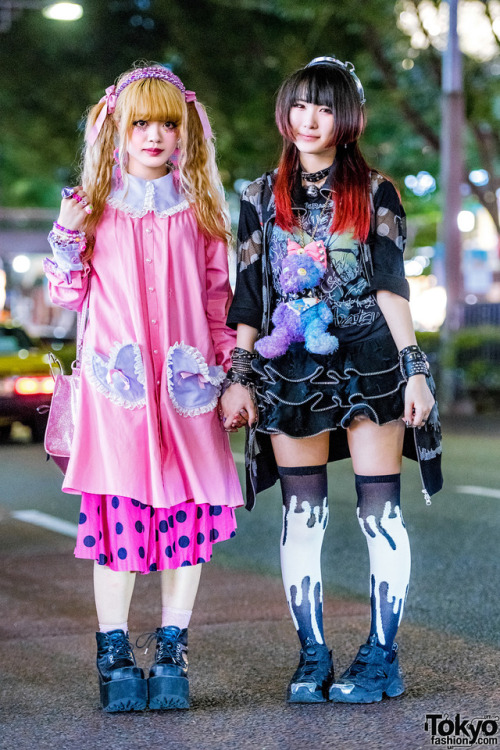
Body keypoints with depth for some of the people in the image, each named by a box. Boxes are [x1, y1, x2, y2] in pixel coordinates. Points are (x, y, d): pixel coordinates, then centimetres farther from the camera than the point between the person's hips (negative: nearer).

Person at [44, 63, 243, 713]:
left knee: (188, 513, 0)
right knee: (118, 512, -4)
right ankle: (114, 652, 7)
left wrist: (230, 372, 11)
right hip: (116, 384, -2)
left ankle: (172, 652, 11)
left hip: (184, 384, 2)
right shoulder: (94, 206, 7)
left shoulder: (200, 208, 12)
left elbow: (219, 299, 15)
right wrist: (67, 235, -9)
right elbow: (68, 294, 6)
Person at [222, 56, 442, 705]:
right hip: (291, 370, 2)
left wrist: (414, 369, -6)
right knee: (302, 515, 3)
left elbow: (391, 288, 1)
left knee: (380, 511, -2)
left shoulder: (374, 194, 4)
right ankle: (312, 656, 12)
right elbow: (248, 298, 10)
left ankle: (381, 656, 7)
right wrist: (238, 377, 5)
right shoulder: (263, 199, 10)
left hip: (368, 364, -2)